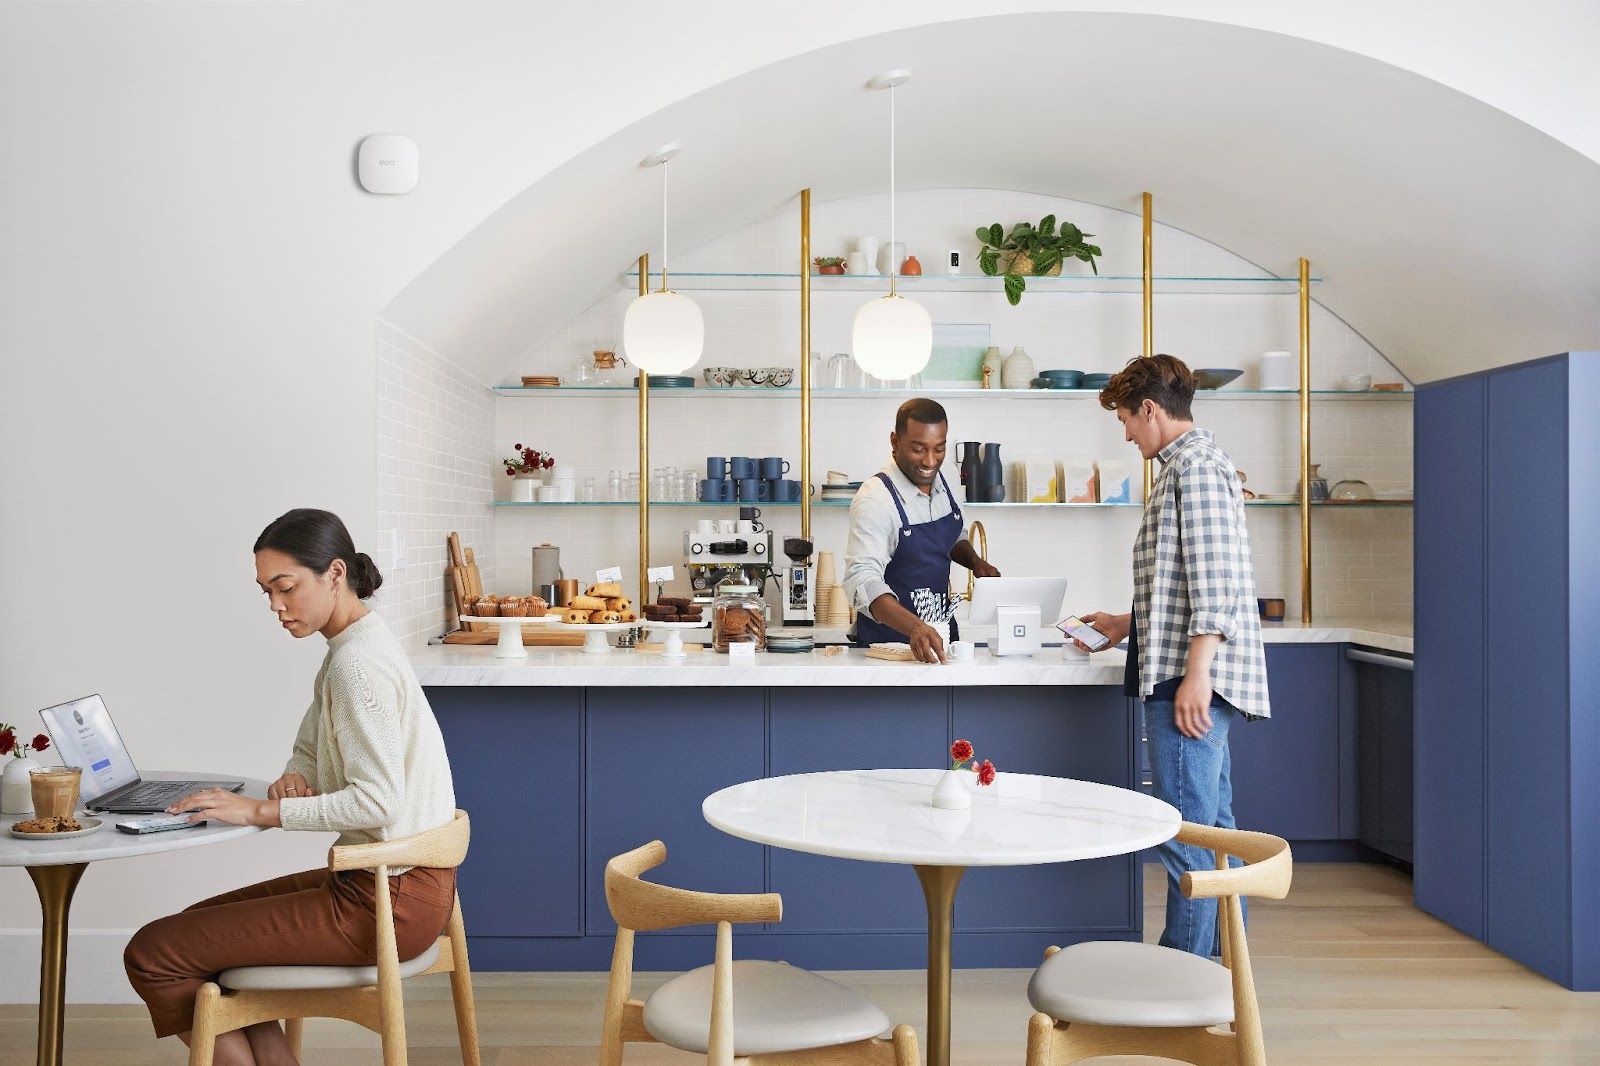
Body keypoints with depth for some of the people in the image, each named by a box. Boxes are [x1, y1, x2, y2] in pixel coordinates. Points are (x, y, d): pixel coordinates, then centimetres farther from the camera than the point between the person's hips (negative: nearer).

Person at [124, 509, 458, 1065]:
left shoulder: (358, 664, -18)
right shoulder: (357, 648, 13)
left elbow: (377, 802, -24)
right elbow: (310, 748, 23)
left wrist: (262, 810, -17)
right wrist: (296, 778, 1)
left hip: (391, 899, -10)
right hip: (389, 880, 10)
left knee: (151, 955, -7)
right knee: (201, 924, 22)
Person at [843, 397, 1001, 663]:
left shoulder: (939, 482, 2)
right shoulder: (875, 499, -21)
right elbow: (862, 579, -32)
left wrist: (975, 562, 0)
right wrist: (914, 627, -45)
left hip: (940, 634, 6)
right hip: (888, 640, -6)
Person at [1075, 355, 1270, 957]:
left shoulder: (1195, 462, -11)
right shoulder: (1187, 464, 21)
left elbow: (1216, 578, -20)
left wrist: (1195, 671, -23)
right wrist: (1129, 624, 29)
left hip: (1189, 679, -11)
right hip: (1188, 673, 11)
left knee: (1186, 830, -6)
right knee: (1210, 823, 15)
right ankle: (1223, 957, 23)